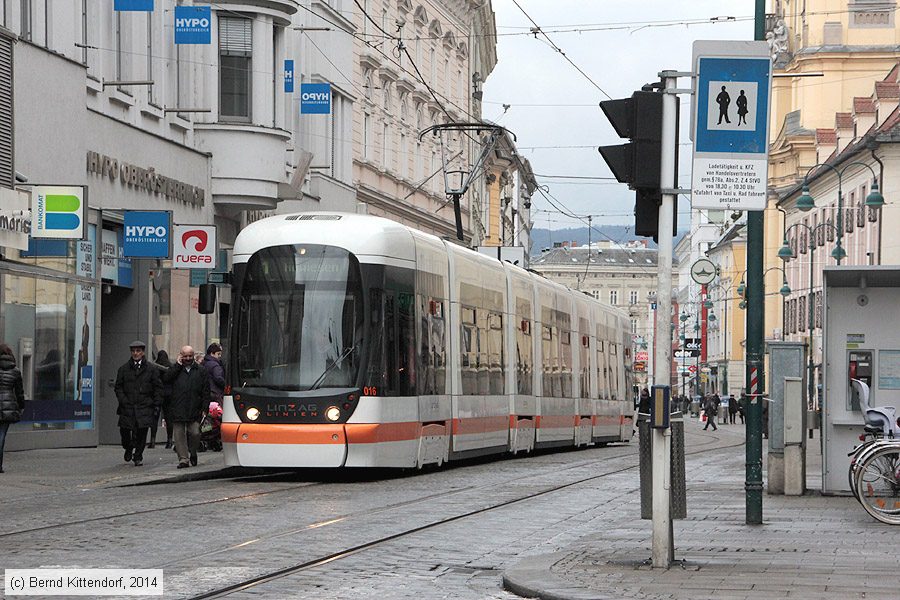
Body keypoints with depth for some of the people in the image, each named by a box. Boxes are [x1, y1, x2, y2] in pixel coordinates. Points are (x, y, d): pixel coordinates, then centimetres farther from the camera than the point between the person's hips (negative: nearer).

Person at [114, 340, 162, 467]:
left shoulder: (151, 369, 6)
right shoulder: (124, 369, 10)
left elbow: (158, 388, 7)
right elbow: (118, 387, 11)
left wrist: (156, 404, -1)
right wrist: (123, 400, -3)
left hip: (144, 408, -1)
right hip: (127, 407, 1)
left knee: (141, 432, -6)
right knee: (124, 430, -3)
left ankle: (138, 456, 9)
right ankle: (128, 449, 27)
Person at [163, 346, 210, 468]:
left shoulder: (201, 371, 11)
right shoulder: (175, 370, 11)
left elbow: (206, 392, 9)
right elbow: (165, 379, -9)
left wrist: (204, 409, 0)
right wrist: (178, 365, -5)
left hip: (194, 411, 0)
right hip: (177, 411, 0)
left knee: (195, 433, -6)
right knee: (179, 435, -2)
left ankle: (192, 452, 20)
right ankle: (183, 458, 2)